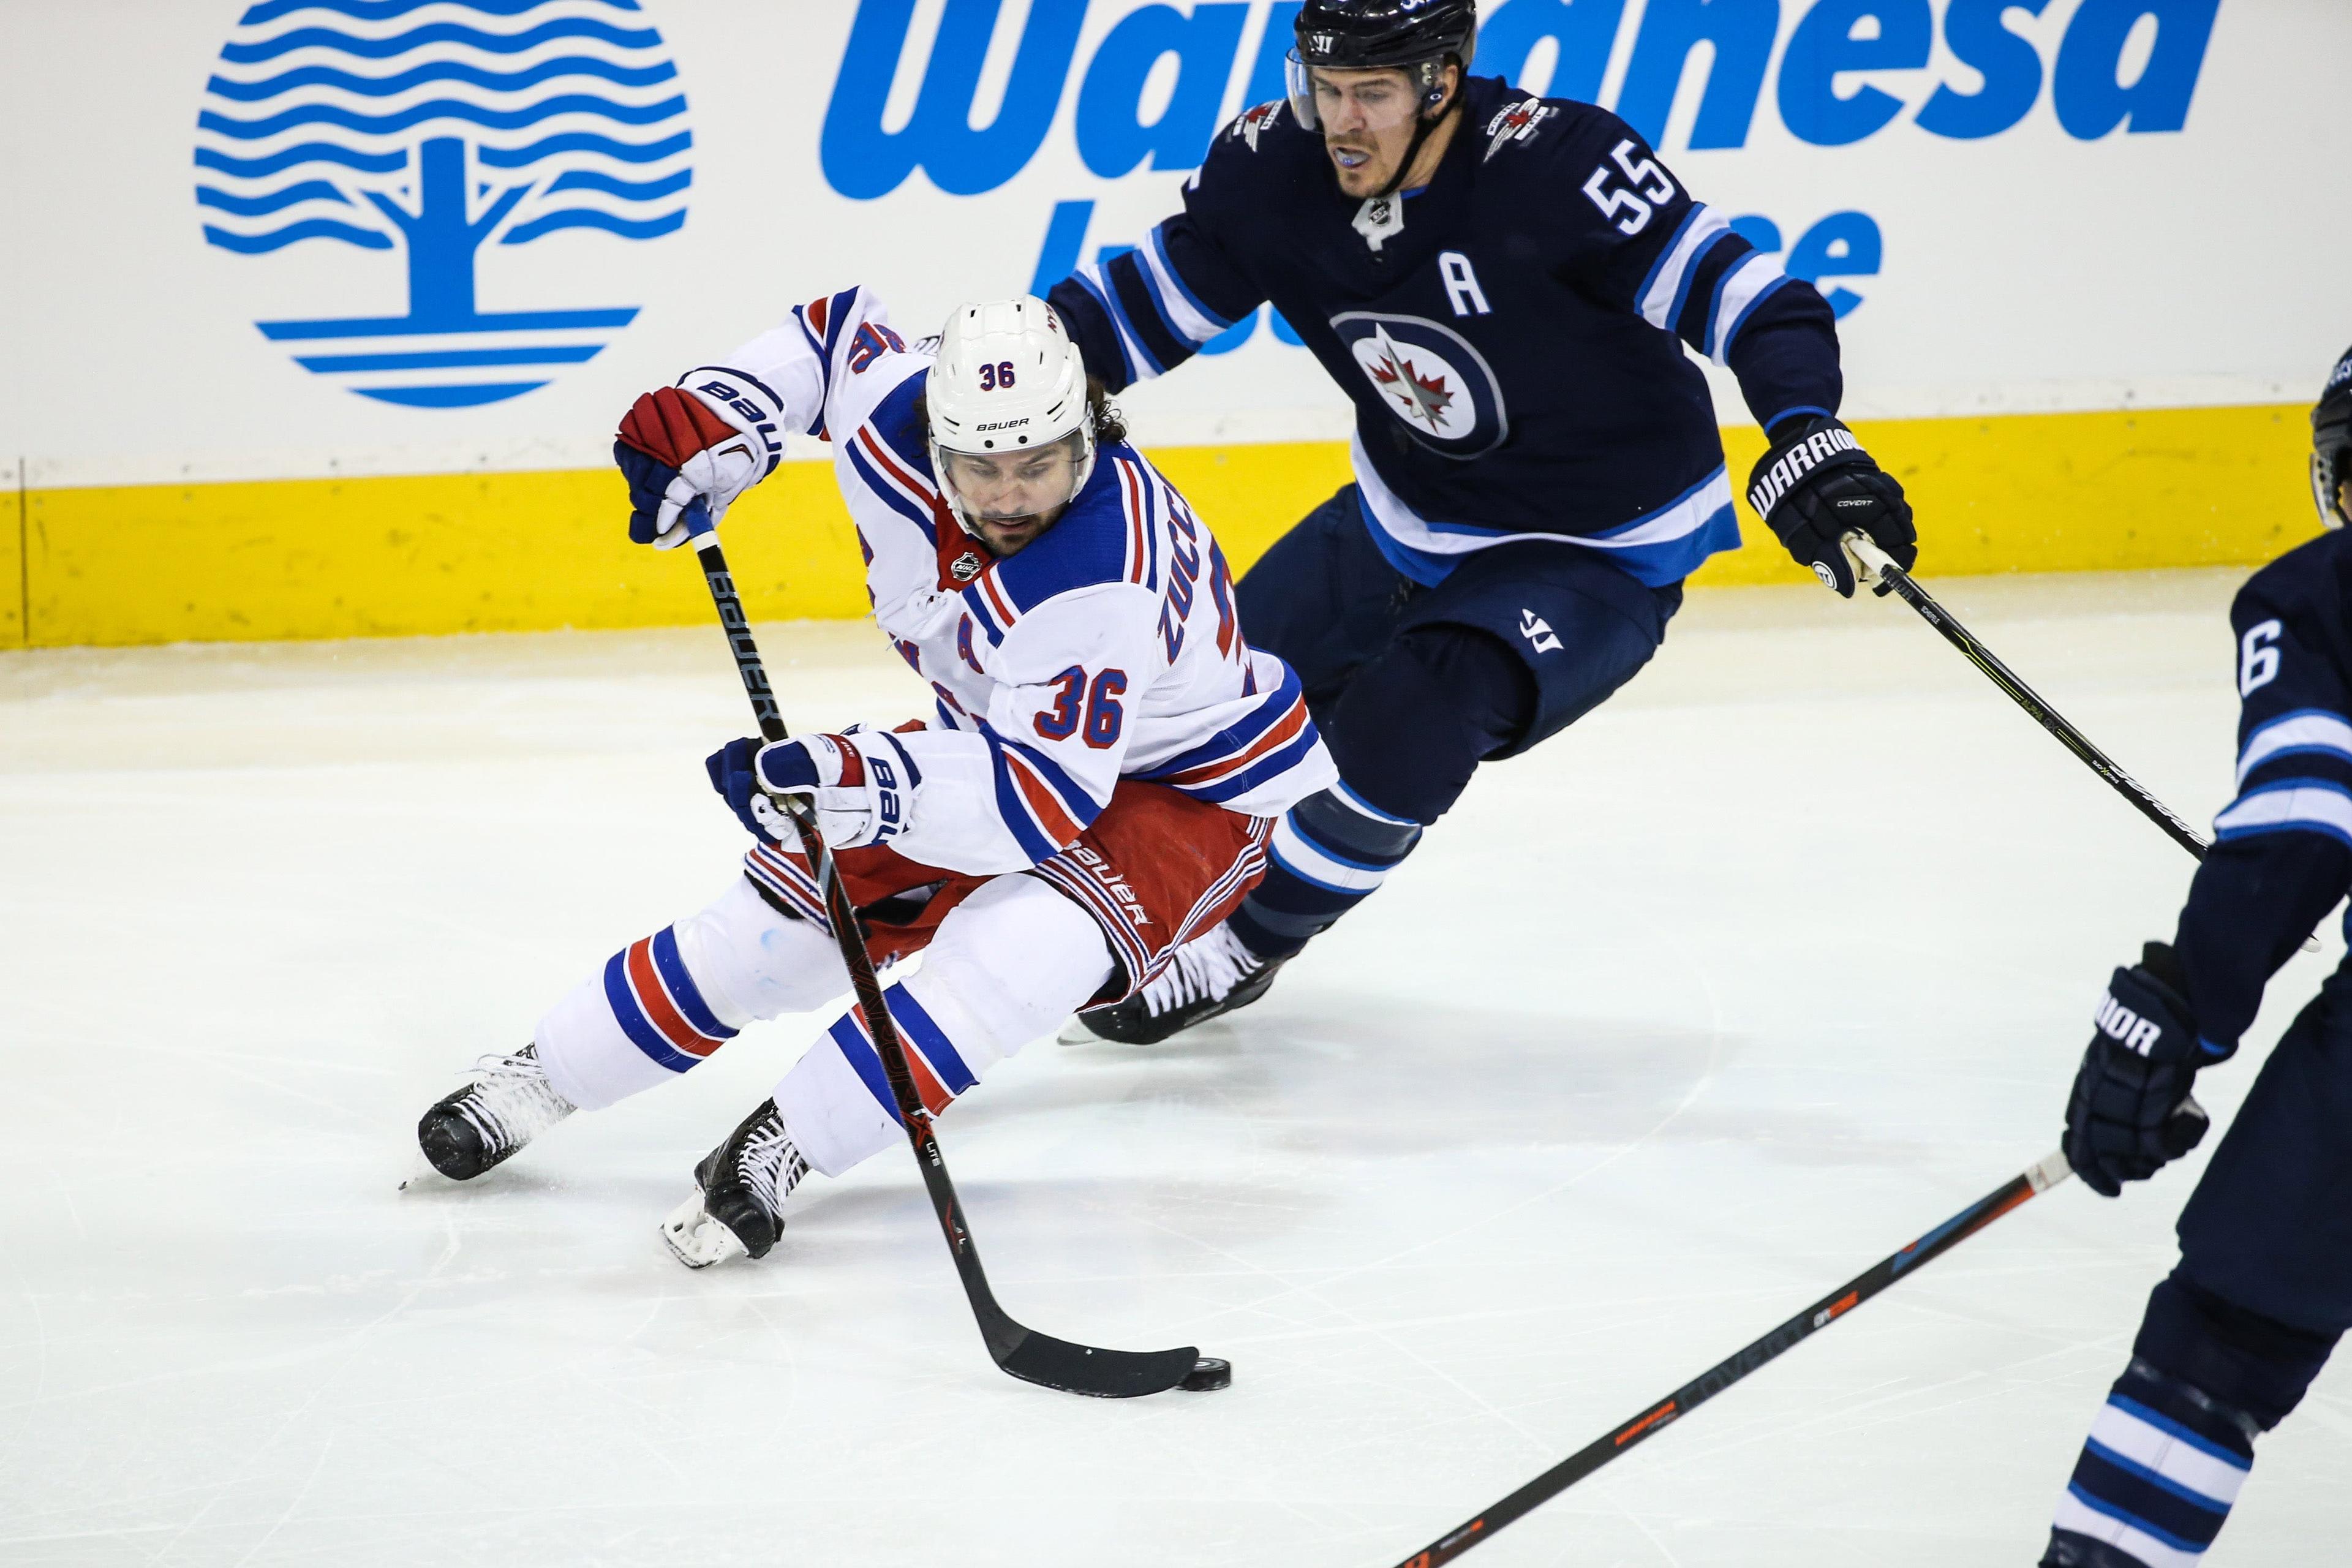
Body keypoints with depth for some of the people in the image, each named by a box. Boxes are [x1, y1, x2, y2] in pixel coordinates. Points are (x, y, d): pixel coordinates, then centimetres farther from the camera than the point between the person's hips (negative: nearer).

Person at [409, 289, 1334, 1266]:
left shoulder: (1102, 581, -42)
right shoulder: (892, 415, -23)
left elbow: (1047, 800, -43)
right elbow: (838, 328, 2)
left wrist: (870, 784, -55)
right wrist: (719, 417, -11)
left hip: (1192, 785, -7)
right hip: (1008, 736, 7)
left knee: (1023, 944, -35)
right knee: (783, 914, 6)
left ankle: (782, 1147, -26)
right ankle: (540, 1080, 23)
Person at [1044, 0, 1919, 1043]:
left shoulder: (1554, 164, -32)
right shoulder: (1273, 167, -15)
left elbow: (1740, 296, -33)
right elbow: (1148, 302, 0)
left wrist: (1805, 445, -49)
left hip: (1597, 553, -7)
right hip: (1407, 518, 7)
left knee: (1413, 715, -28)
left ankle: (1240, 951, -6)